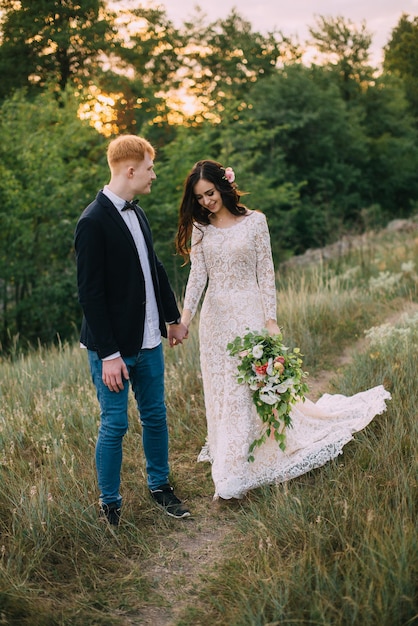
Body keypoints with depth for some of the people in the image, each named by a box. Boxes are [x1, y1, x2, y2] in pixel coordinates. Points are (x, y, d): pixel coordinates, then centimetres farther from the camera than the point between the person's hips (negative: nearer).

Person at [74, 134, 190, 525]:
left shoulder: (136, 213, 8)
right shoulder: (93, 222, -17)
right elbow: (90, 294, -19)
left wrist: (173, 317, 22)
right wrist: (108, 354, -19)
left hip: (148, 340, 8)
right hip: (114, 346, -8)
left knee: (155, 416, 17)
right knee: (115, 424, 4)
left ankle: (160, 485, 35)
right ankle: (109, 504, 22)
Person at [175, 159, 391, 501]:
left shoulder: (254, 220, -5)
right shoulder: (199, 227, 4)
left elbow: (266, 272, -4)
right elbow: (197, 274, -5)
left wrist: (270, 319, -9)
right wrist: (186, 314, -20)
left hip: (248, 312, -3)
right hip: (215, 316, 4)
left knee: (252, 384, -3)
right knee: (221, 387, 10)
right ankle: (228, 456, 26)